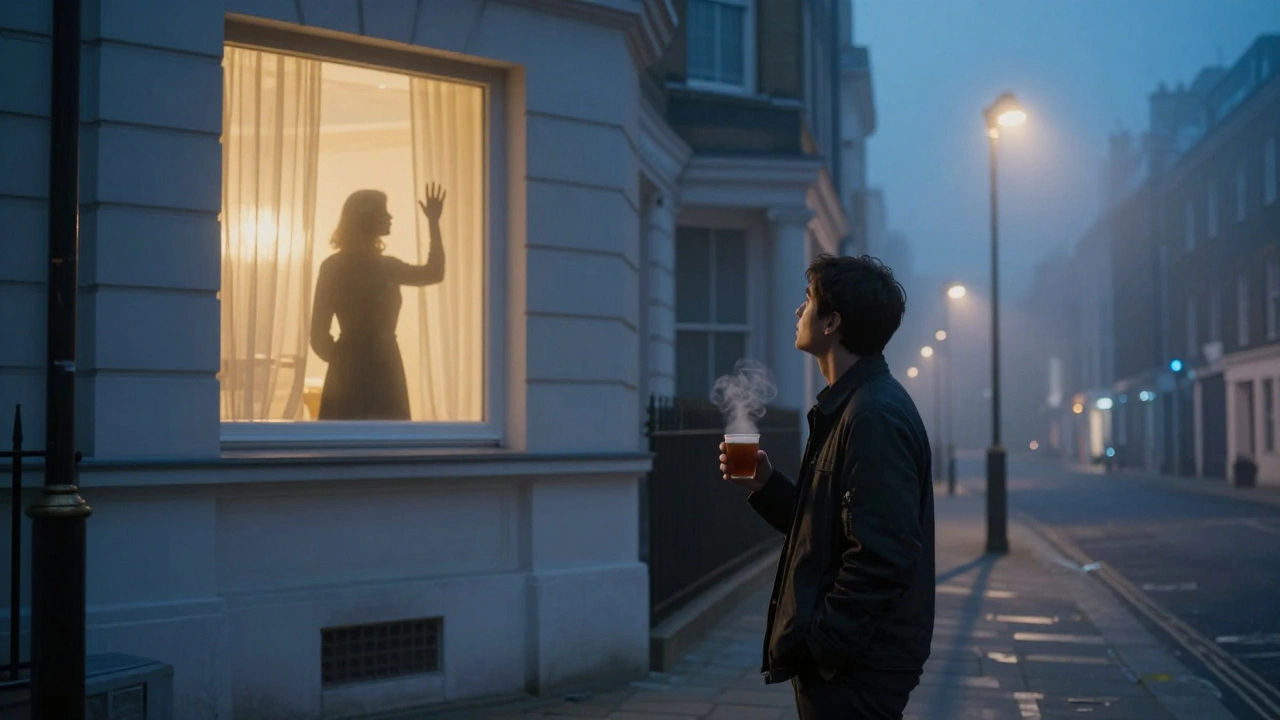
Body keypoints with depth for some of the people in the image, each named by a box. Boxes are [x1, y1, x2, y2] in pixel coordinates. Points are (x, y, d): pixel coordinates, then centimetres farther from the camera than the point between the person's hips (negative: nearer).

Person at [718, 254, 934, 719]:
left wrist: (818, 644, -21)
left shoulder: (875, 415, -20)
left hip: (855, 671, -10)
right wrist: (766, 485, 5)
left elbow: (882, 559, -26)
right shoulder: (848, 406, 13)